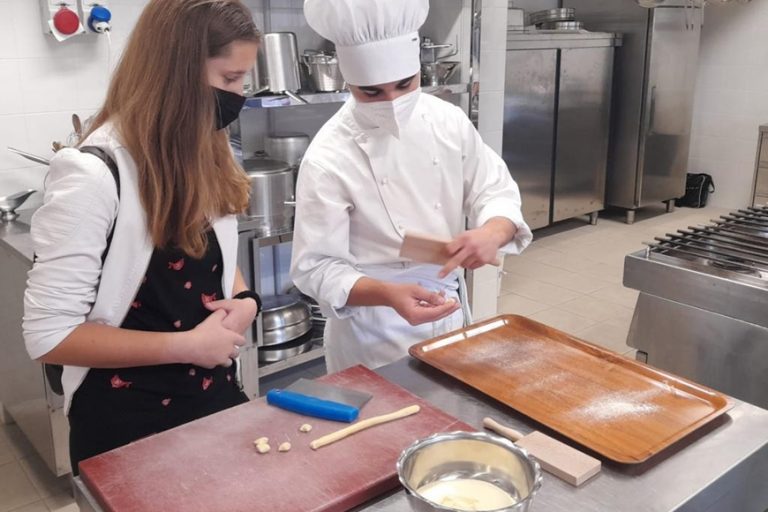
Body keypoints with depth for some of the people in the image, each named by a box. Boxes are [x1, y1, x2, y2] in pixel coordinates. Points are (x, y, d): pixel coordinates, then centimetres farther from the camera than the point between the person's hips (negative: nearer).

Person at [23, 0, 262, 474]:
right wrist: (187, 345, -22)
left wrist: (243, 300, -8)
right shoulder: (95, 173, -22)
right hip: (128, 424, -7)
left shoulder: (206, 154, 1)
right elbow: (48, 335, -21)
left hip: (217, 395, 7)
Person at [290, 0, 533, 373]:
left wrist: (493, 232, -25)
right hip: (373, 333, -5)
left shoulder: (449, 121, -7)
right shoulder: (328, 159, -21)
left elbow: (496, 191, -2)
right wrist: (390, 295, -36)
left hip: (448, 308, 5)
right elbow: (316, 266, -19)